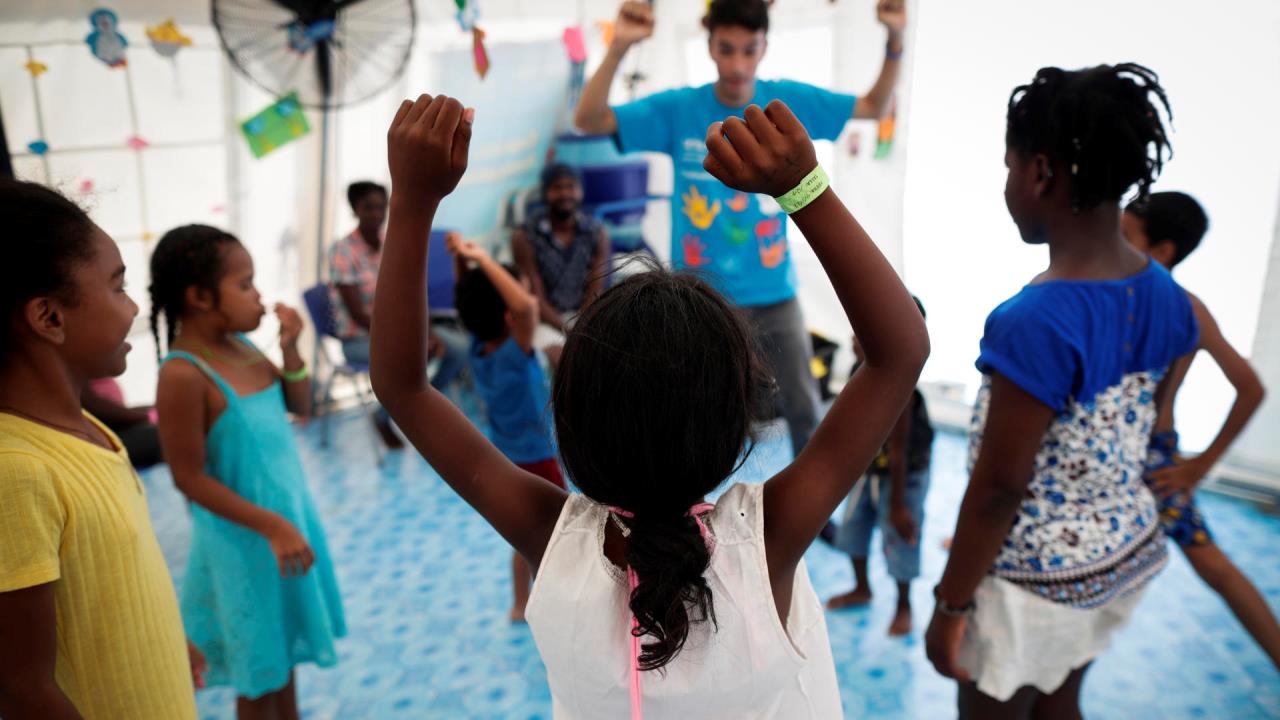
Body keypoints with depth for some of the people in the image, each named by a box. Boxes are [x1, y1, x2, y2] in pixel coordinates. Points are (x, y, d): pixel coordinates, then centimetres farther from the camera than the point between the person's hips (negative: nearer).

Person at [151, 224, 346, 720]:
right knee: (260, 671, 12)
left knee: (285, 652, 23)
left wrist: (290, 349, -9)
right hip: (245, 538, -7)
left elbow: (300, 407, 8)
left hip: (290, 515, 7)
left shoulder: (239, 345, 0)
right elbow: (191, 478, -21)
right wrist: (272, 527, -23)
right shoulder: (184, 374, -23)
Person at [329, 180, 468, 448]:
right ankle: (383, 417, -5)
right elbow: (358, 315, -20)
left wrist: (427, 331, -14)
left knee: (461, 346, -11)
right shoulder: (342, 251, -17)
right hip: (359, 338, -6)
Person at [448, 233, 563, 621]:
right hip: (537, 463, -8)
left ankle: (521, 604, 41)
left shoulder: (479, 348, -10)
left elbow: (469, 299, 2)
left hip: (508, 459, 8)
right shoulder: (514, 354, -31)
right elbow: (524, 306, -49)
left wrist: (461, 259, -15)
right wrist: (482, 259, -42)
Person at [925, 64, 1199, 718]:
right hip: (1126, 552, 7)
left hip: (1033, 575, -7)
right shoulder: (1164, 295, -5)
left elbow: (999, 487, -25)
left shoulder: (1036, 321, -30)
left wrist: (950, 605, -13)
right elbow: (1138, 437, 7)